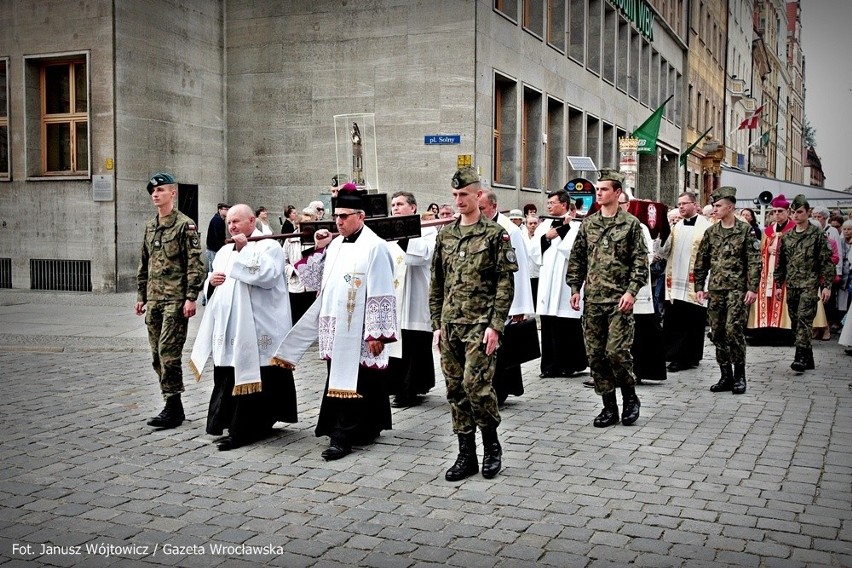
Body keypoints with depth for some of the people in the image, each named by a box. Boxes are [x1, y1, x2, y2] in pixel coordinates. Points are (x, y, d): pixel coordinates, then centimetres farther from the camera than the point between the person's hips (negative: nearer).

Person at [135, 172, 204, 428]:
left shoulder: (185, 225, -7)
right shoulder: (150, 226, 16)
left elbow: (195, 264, -11)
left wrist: (191, 297, -17)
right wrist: (141, 296, 18)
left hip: (175, 299, -8)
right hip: (154, 300, 8)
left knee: (168, 352, -11)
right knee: (158, 355, 9)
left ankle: (173, 408, -5)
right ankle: (172, 405, 18)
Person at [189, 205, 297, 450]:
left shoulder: (269, 246, -3)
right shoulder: (224, 251, 20)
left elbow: (267, 276, -20)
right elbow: (212, 287, 26)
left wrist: (244, 250, -16)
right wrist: (211, 280, 2)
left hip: (255, 330, -7)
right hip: (227, 329, 8)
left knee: (252, 378, -4)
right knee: (227, 379, 9)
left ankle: (243, 430, 2)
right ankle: (235, 426, 18)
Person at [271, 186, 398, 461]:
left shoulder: (374, 246, -10)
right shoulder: (334, 244, 11)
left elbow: (381, 294, -14)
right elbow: (316, 282, 14)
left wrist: (377, 332, -17)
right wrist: (318, 249, 4)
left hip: (358, 330, -8)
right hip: (334, 327, 8)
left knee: (351, 382, -3)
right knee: (338, 379, 12)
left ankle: (342, 436, 1)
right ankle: (360, 430, 22)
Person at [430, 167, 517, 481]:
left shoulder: (495, 234, -4)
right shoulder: (445, 235, 12)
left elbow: (505, 284, -7)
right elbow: (436, 283, 14)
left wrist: (495, 325, -14)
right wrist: (437, 323, 9)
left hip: (480, 324, -5)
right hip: (450, 325, 6)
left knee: (476, 385, -11)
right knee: (456, 391, 7)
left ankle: (492, 446, 11)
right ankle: (466, 455, 16)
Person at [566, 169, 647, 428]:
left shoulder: (630, 223, -1)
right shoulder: (587, 223, 12)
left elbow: (640, 261, -4)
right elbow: (576, 258, 14)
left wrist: (631, 291, -14)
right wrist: (574, 288, 6)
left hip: (619, 299, -5)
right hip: (592, 300, 5)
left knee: (617, 351, -11)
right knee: (595, 354, 5)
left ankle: (630, 397, 14)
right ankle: (609, 406, 16)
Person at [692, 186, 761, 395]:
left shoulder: (745, 230, -2)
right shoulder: (710, 232, 10)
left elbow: (754, 262, -5)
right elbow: (701, 262, 14)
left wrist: (752, 288, -11)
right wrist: (699, 287, 8)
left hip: (737, 289, -5)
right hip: (715, 290, 5)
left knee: (734, 330, -12)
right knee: (718, 334, 6)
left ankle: (739, 375, 3)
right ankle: (726, 377, 15)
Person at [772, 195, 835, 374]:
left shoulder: (817, 235, -2)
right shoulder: (786, 236, 11)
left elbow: (826, 262, -4)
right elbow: (781, 262, 15)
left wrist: (826, 285, -10)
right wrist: (778, 284, 12)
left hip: (809, 285, -5)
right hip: (792, 286, 5)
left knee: (804, 320, -15)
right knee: (796, 323, 7)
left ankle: (800, 357, -17)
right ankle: (808, 359, 16)